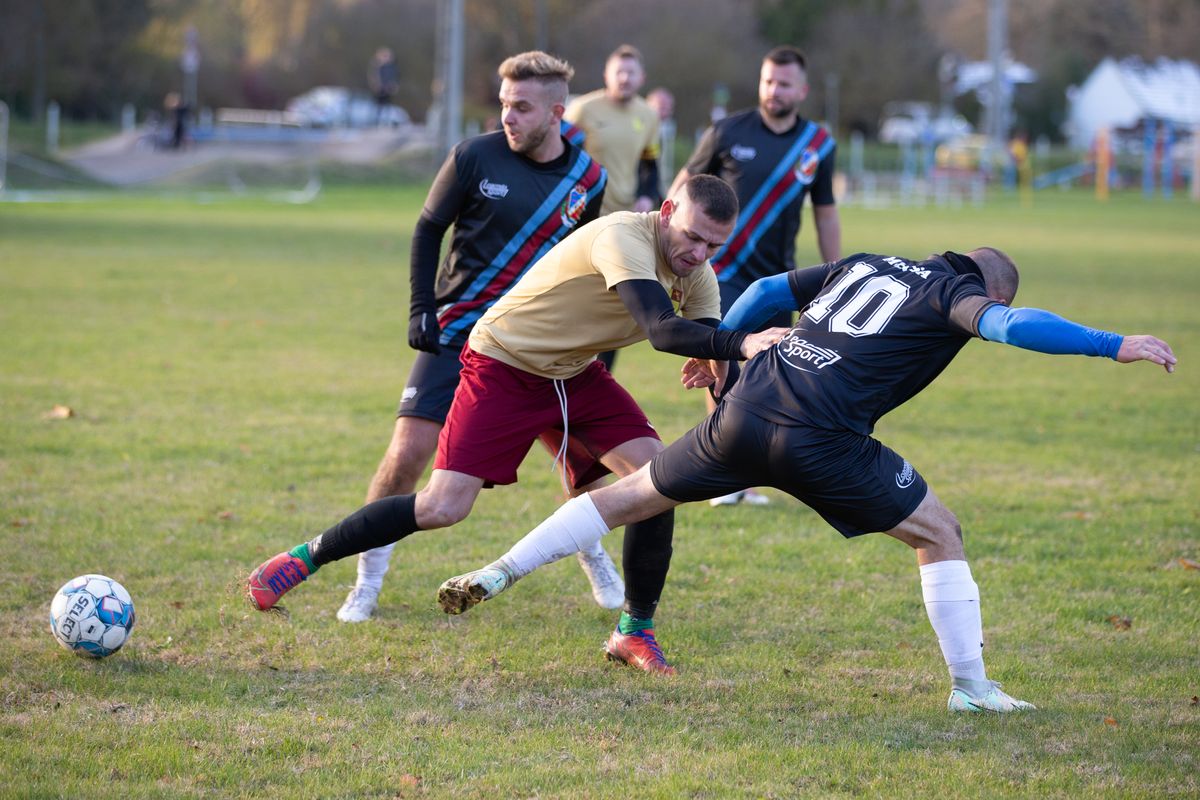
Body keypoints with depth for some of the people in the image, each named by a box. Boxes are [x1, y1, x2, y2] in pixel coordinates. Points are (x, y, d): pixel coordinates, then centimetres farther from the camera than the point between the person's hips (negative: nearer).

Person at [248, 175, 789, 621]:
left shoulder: (696, 274, -4)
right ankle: (303, 559, 4)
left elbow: (709, 346, -5)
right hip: (504, 365, -7)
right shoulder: (623, 238, -31)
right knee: (442, 509, -15)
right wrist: (741, 344, -55)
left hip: (576, 374, 7)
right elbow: (662, 331, -43)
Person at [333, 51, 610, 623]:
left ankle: (594, 561, 26)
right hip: (457, 333, -2)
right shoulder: (475, 157, -8)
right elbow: (428, 231, 2)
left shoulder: (587, 179, 0)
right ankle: (367, 585, 2)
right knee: (408, 453, -12)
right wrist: (421, 311, -5)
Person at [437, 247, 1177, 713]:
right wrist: (1113, 345, -16)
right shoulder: (951, 292, 7)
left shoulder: (863, 265, 25)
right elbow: (1010, 324, -14)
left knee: (632, 497, 21)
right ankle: (971, 685, 5)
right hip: (820, 441, -6)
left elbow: (769, 290, 32)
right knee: (941, 535, 10)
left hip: (747, 405, 6)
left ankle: (495, 578, 18)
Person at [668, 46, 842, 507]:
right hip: (723, 273, -3)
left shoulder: (818, 145, 3)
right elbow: (688, 180, 7)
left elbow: (825, 214, 12)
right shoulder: (728, 133, -4)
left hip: (777, 279, 3)